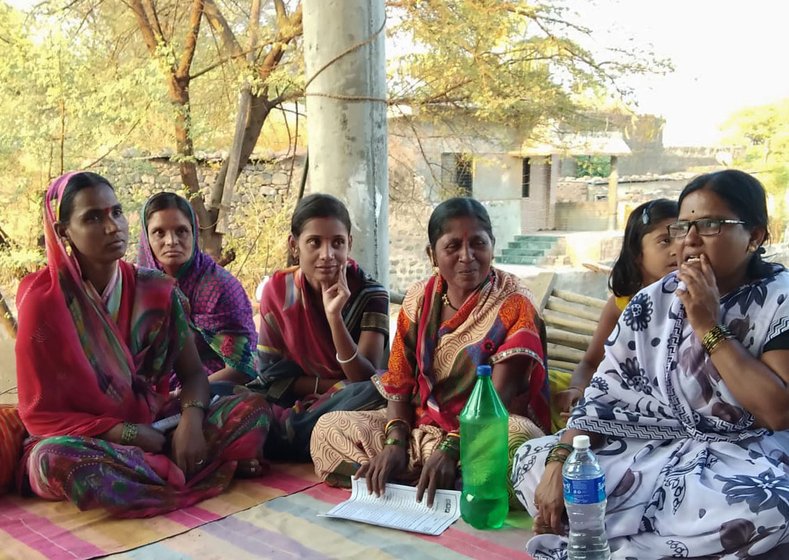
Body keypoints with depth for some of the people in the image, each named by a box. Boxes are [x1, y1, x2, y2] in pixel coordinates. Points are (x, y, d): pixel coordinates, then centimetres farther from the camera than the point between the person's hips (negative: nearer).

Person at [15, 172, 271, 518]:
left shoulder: (156, 291, -2)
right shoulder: (43, 299, -12)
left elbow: (192, 373, 0)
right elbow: (41, 414, -11)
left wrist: (191, 420, -23)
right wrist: (129, 433, -20)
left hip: (156, 428, 3)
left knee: (253, 408, -15)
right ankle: (199, 471, -22)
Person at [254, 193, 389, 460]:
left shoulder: (370, 294, -12)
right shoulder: (277, 290, -5)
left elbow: (368, 382, -19)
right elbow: (271, 374, -3)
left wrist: (334, 317, -30)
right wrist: (331, 386, -15)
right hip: (294, 404, 1)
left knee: (374, 394, -35)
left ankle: (280, 437, -22)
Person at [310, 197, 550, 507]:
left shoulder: (513, 306, -11)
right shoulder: (419, 299, 3)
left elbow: (500, 397, -18)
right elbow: (400, 383, 1)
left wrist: (451, 448, -29)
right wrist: (395, 442, -16)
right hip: (421, 423, 5)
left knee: (520, 438, -38)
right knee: (328, 428, -10)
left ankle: (402, 481, -21)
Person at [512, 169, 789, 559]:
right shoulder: (653, 302, 2)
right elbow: (603, 395, -1)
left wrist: (709, 328, -19)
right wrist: (559, 463, -16)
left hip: (744, 457, -3)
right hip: (656, 448, 4)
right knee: (533, 460, -8)